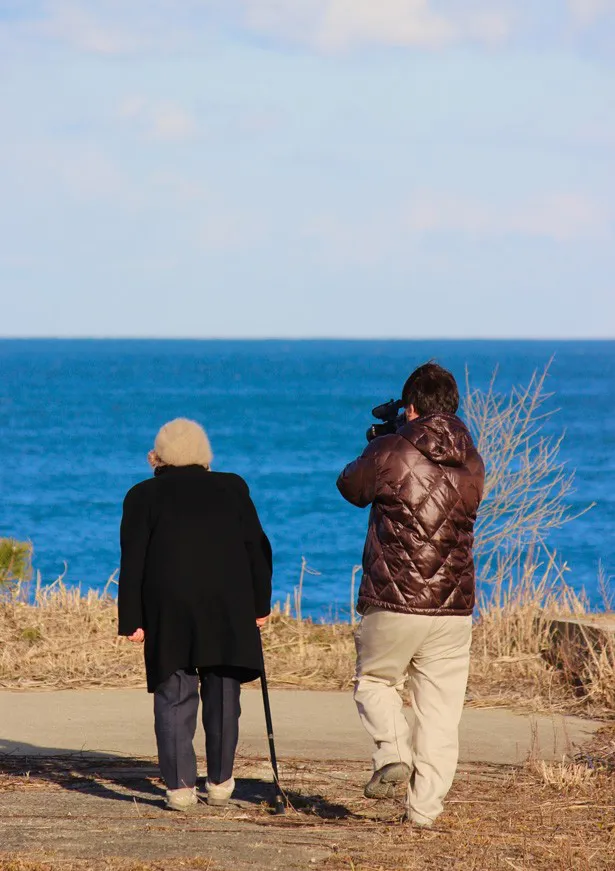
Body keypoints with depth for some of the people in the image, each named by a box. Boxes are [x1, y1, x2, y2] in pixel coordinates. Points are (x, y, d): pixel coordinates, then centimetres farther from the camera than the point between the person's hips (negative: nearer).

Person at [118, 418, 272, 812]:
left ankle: (180, 786, -4)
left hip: (168, 608, -1)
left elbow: (133, 561, 1)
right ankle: (220, 782, 14)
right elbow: (258, 547, 8)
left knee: (174, 697, 2)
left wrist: (133, 619, 1)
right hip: (229, 608, 1)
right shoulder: (233, 488, 12)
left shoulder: (144, 496, 8)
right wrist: (260, 603, 13)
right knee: (223, 695, 11)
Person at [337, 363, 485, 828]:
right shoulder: (472, 464, 5)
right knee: (440, 711, 8)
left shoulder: (389, 453, -8)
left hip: (392, 602, -3)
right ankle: (424, 807, 5)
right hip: (454, 608, 3)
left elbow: (351, 488, 11)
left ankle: (393, 750, -3)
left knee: (375, 680, 21)